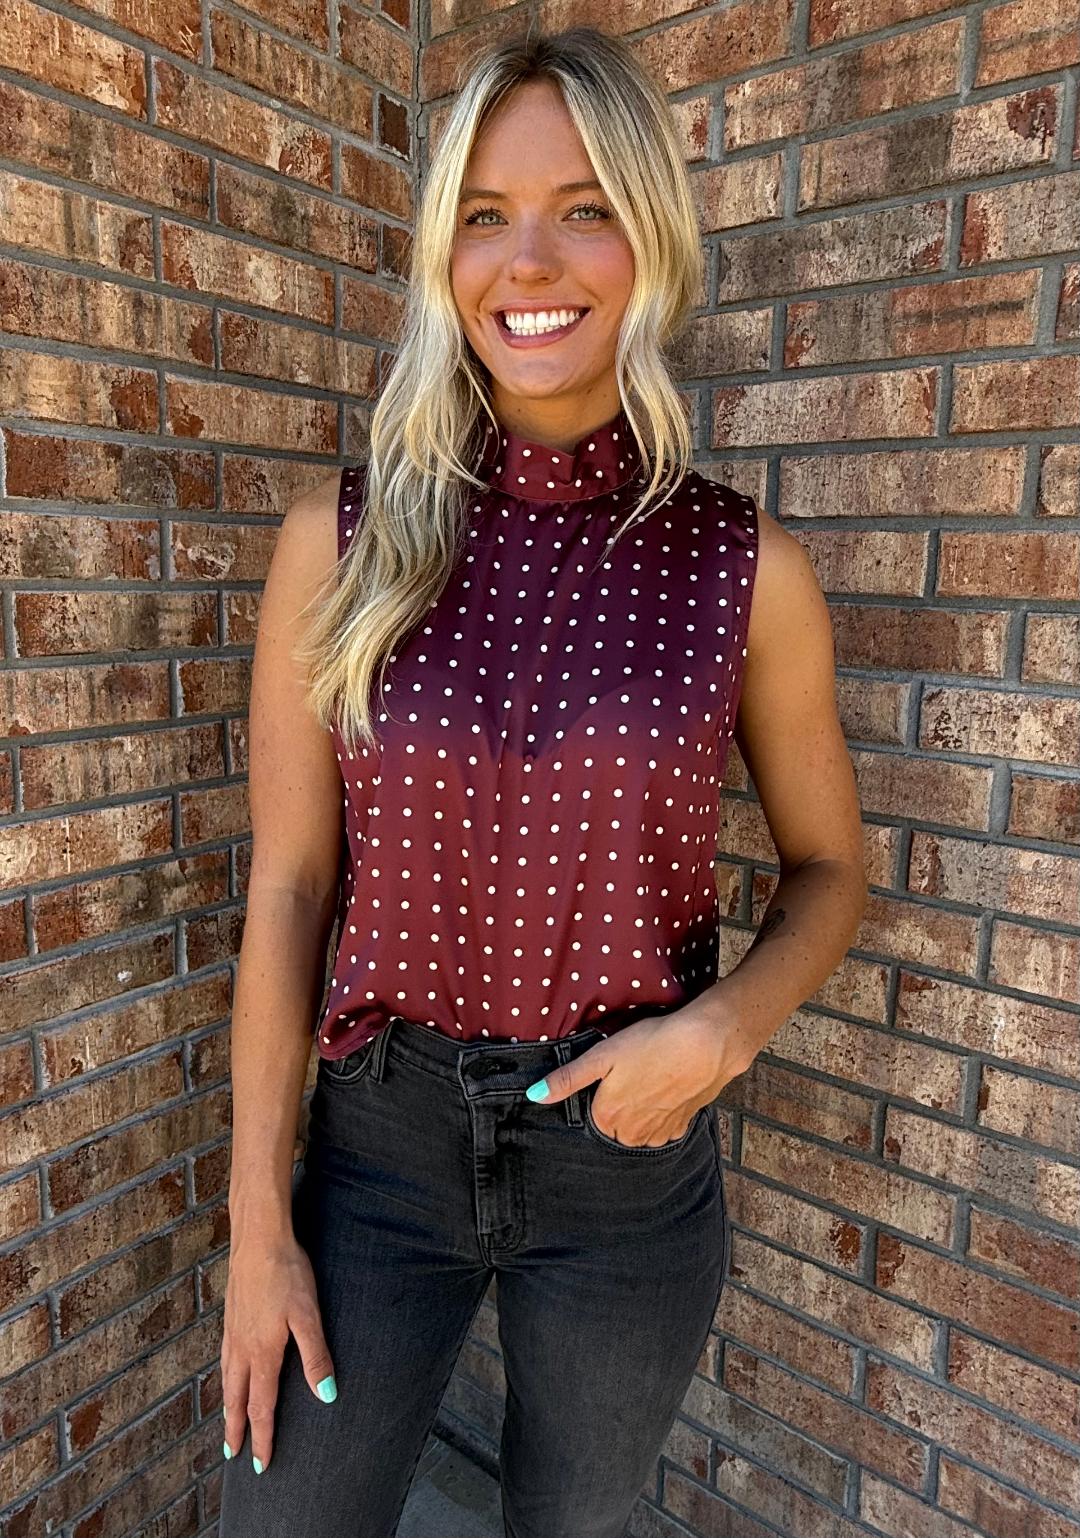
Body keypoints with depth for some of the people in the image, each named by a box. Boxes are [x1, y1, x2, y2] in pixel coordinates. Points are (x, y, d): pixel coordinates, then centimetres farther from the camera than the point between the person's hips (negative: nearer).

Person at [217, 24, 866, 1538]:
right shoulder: (340, 542, -8)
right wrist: (258, 1222, -3)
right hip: (380, 1140, 0)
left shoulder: (750, 569, -9)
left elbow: (828, 871, 3)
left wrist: (721, 1030, -16)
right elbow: (288, 887, -5)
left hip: (629, 1152, 1)